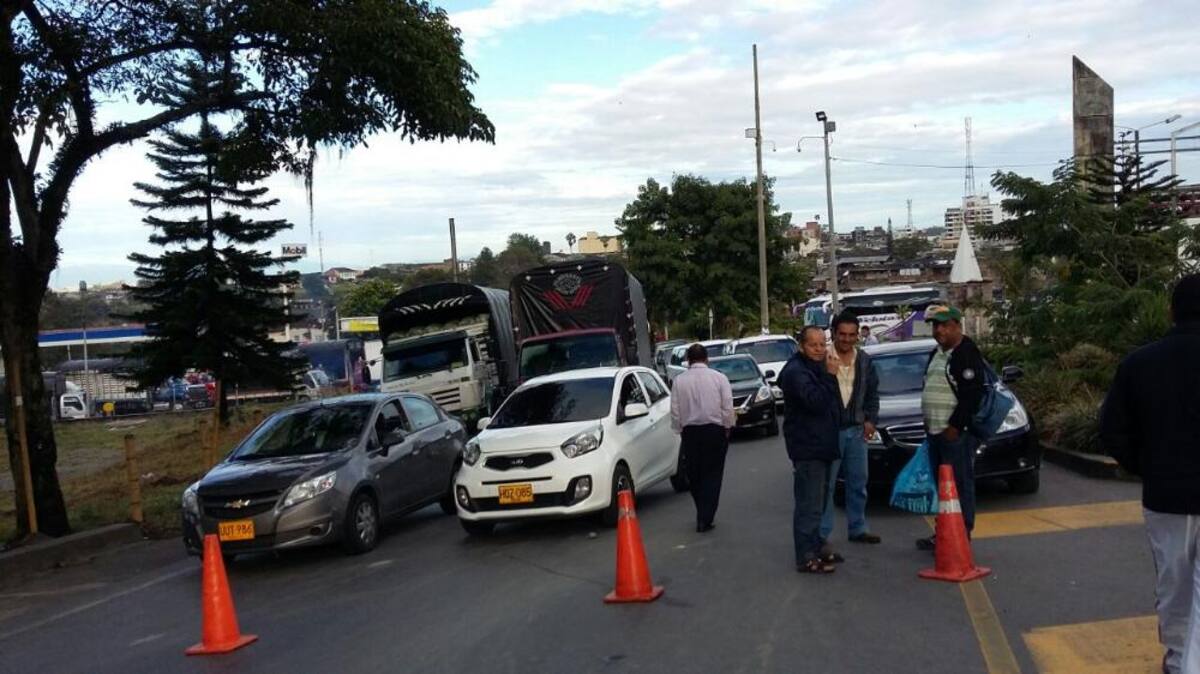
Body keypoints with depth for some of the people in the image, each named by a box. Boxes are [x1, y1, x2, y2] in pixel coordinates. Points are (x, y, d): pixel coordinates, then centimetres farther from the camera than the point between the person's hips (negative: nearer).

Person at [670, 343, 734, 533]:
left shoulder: (679, 380, -2)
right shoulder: (719, 378, -5)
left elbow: (675, 410, -1)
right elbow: (728, 407, -5)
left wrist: (680, 430, 10)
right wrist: (727, 428, 8)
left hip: (690, 431, 1)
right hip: (714, 430, -1)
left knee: (694, 476, 15)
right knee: (712, 476, 5)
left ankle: (703, 515, 25)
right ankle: (705, 519, 1)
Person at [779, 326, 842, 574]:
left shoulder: (816, 368, 16)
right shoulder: (796, 372, -15)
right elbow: (816, 401, -28)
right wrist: (830, 376, -24)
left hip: (820, 446, 10)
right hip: (807, 448, -10)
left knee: (817, 502, 17)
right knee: (809, 504, -9)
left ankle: (814, 548, 28)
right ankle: (806, 558, -5)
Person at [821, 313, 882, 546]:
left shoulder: (864, 361, 8)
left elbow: (872, 393, 15)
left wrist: (870, 419, 6)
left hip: (856, 430, 6)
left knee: (858, 482, 14)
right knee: (826, 483, -2)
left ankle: (857, 529, 26)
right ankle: (821, 533, 6)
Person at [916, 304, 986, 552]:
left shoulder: (968, 353, -11)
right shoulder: (936, 353, 18)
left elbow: (973, 394, -18)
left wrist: (955, 426, -20)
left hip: (957, 433, -9)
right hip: (935, 432, 9)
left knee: (960, 485, -5)